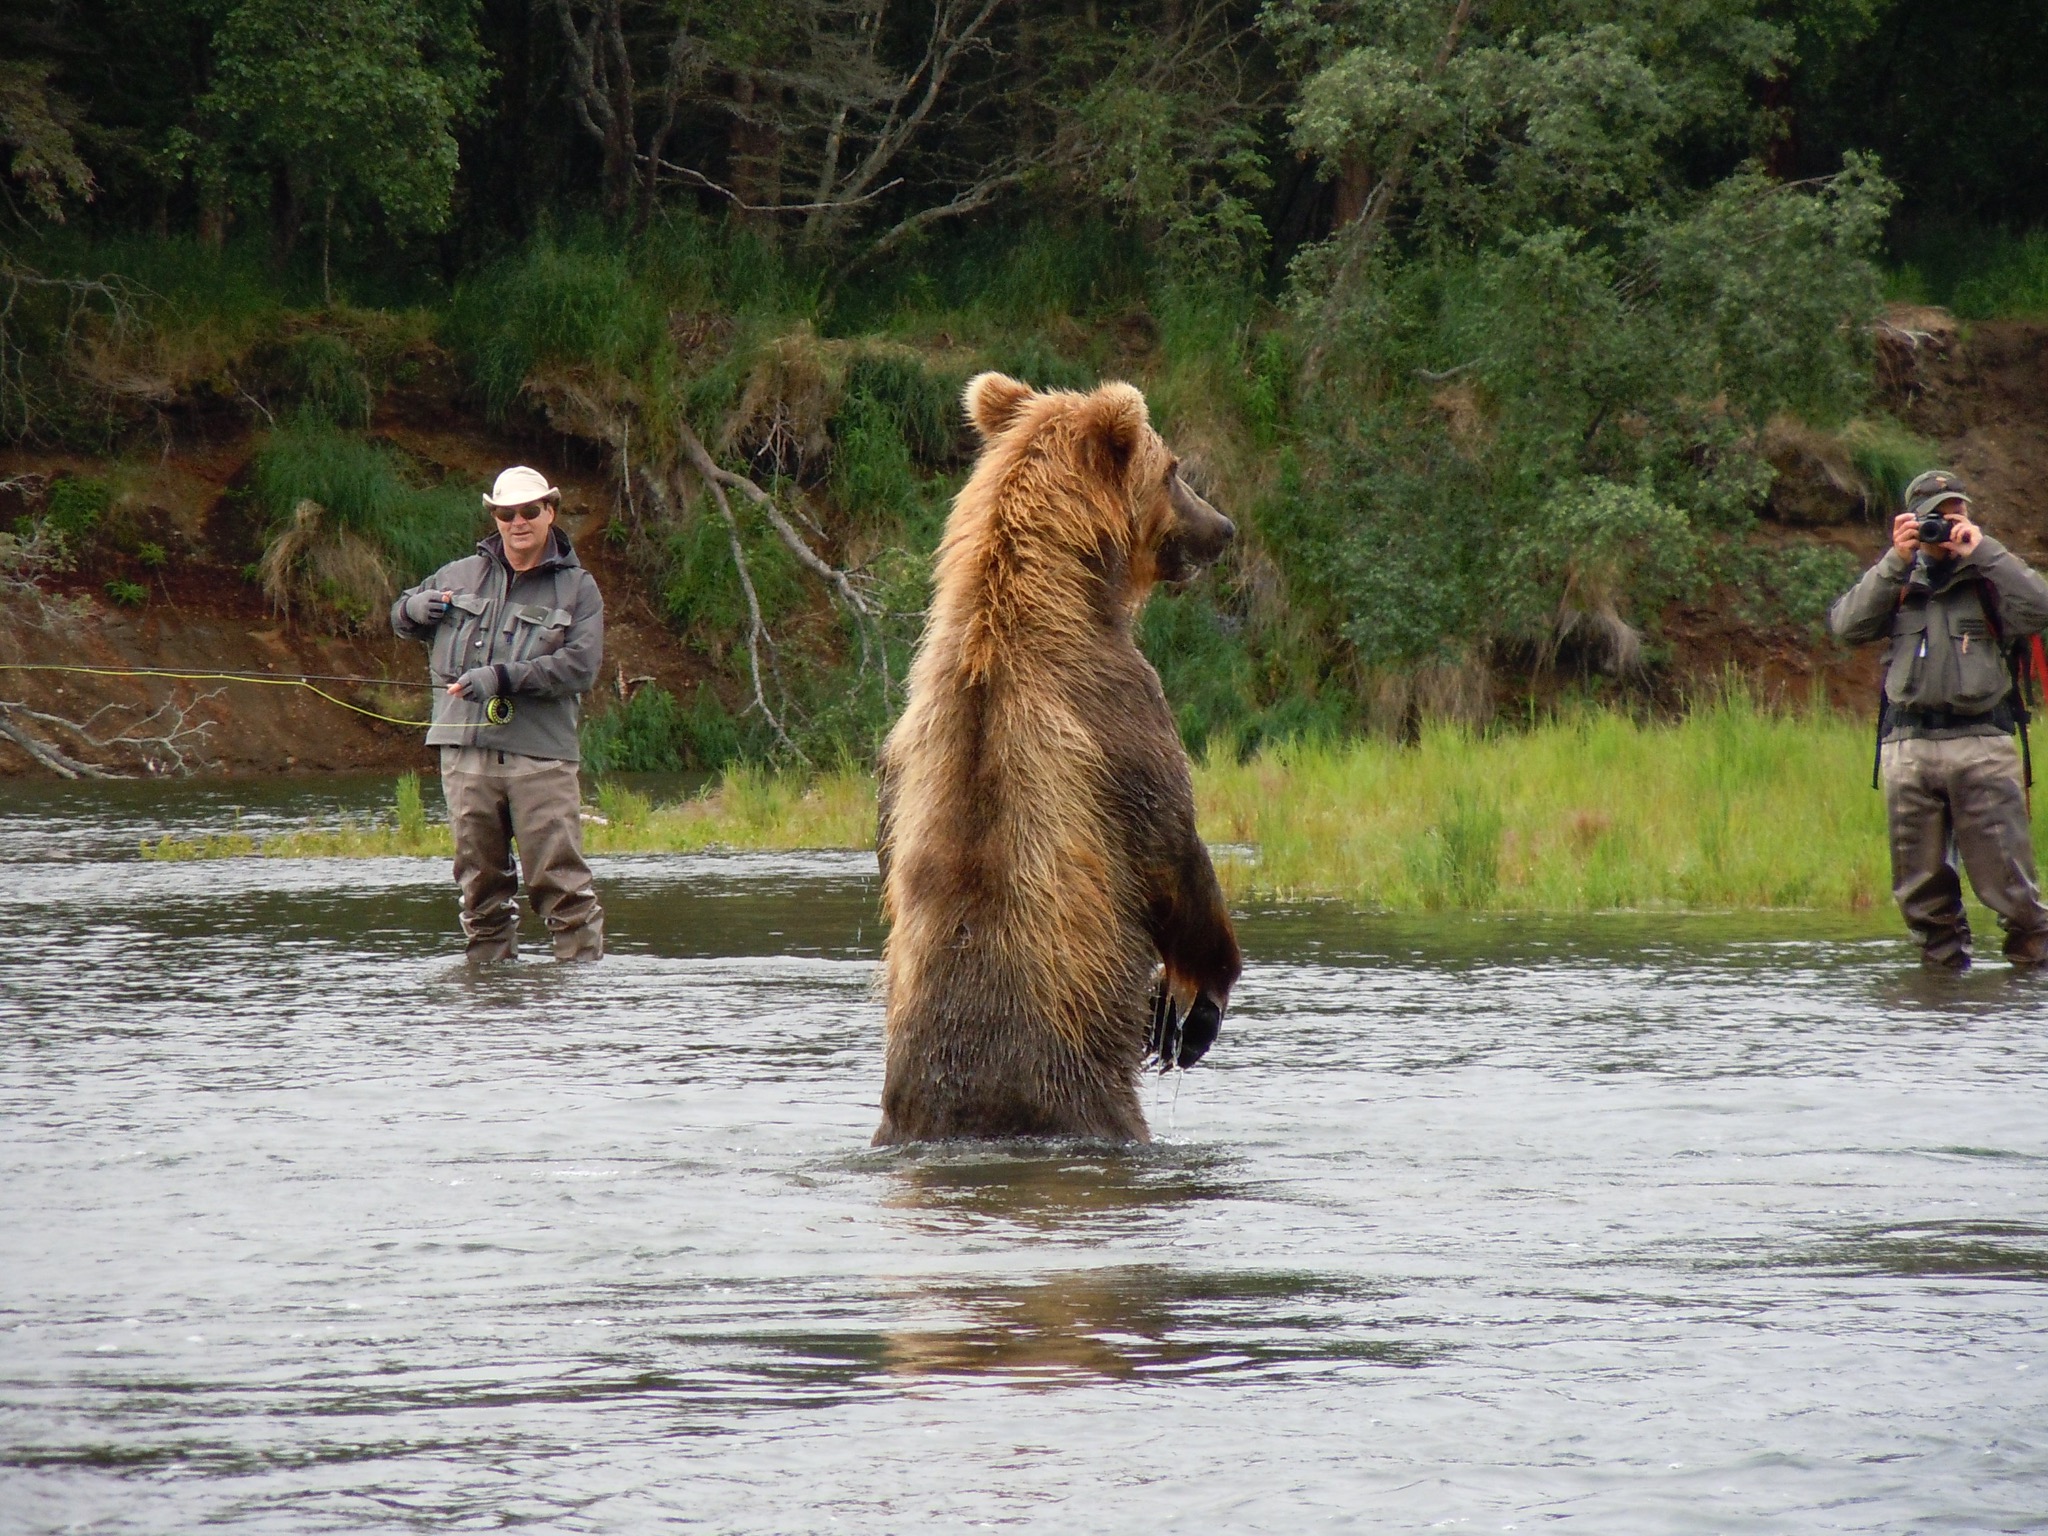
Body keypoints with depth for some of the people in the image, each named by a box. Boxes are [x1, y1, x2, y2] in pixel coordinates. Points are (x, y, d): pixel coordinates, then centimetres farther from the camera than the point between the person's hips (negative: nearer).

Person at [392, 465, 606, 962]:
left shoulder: (576, 588, 6)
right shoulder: (461, 575, 17)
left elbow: (580, 667, -7)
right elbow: (400, 619, 29)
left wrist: (503, 677, -16)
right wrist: (414, 608, 4)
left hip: (541, 756, -3)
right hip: (467, 752, 3)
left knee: (560, 877, -9)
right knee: (480, 879, 8)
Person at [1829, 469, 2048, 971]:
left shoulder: (1989, 574, 10)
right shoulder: (1898, 581, 15)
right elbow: (1847, 624, 0)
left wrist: (1983, 551, -7)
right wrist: (1897, 562, -6)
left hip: (1981, 743, -3)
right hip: (1908, 743, 3)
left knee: (2005, 877, -8)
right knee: (1919, 882, 6)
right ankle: (1943, 961, 16)